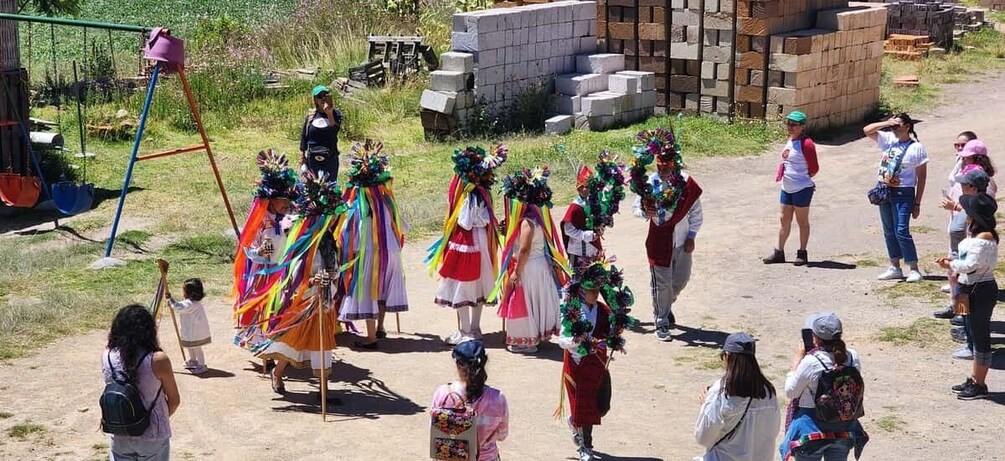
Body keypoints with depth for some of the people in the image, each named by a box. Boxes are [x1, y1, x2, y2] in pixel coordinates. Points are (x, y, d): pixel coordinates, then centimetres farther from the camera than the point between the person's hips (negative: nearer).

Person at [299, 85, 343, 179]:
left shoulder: (336, 114, -2)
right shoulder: (311, 116, 3)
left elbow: (334, 131, -19)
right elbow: (304, 136, 9)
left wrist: (329, 114, -26)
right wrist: (302, 158, 8)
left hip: (330, 158, -1)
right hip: (312, 158, 2)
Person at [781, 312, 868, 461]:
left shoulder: (811, 362, -24)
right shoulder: (852, 357, -10)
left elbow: (790, 392, -9)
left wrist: (798, 357, -3)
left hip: (812, 430, -4)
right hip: (844, 429, 5)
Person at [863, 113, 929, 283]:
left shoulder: (916, 148, -8)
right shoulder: (888, 139, 5)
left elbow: (922, 177, -7)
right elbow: (867, 130, 4)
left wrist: (917, 203, -8)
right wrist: (886, 123, -8)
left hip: (903, 193, -6)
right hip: (884, 191, 6)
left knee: (901, 232, -10)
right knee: (889, 231, 11)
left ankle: (914, 269, -2)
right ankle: (895, 268, 21)